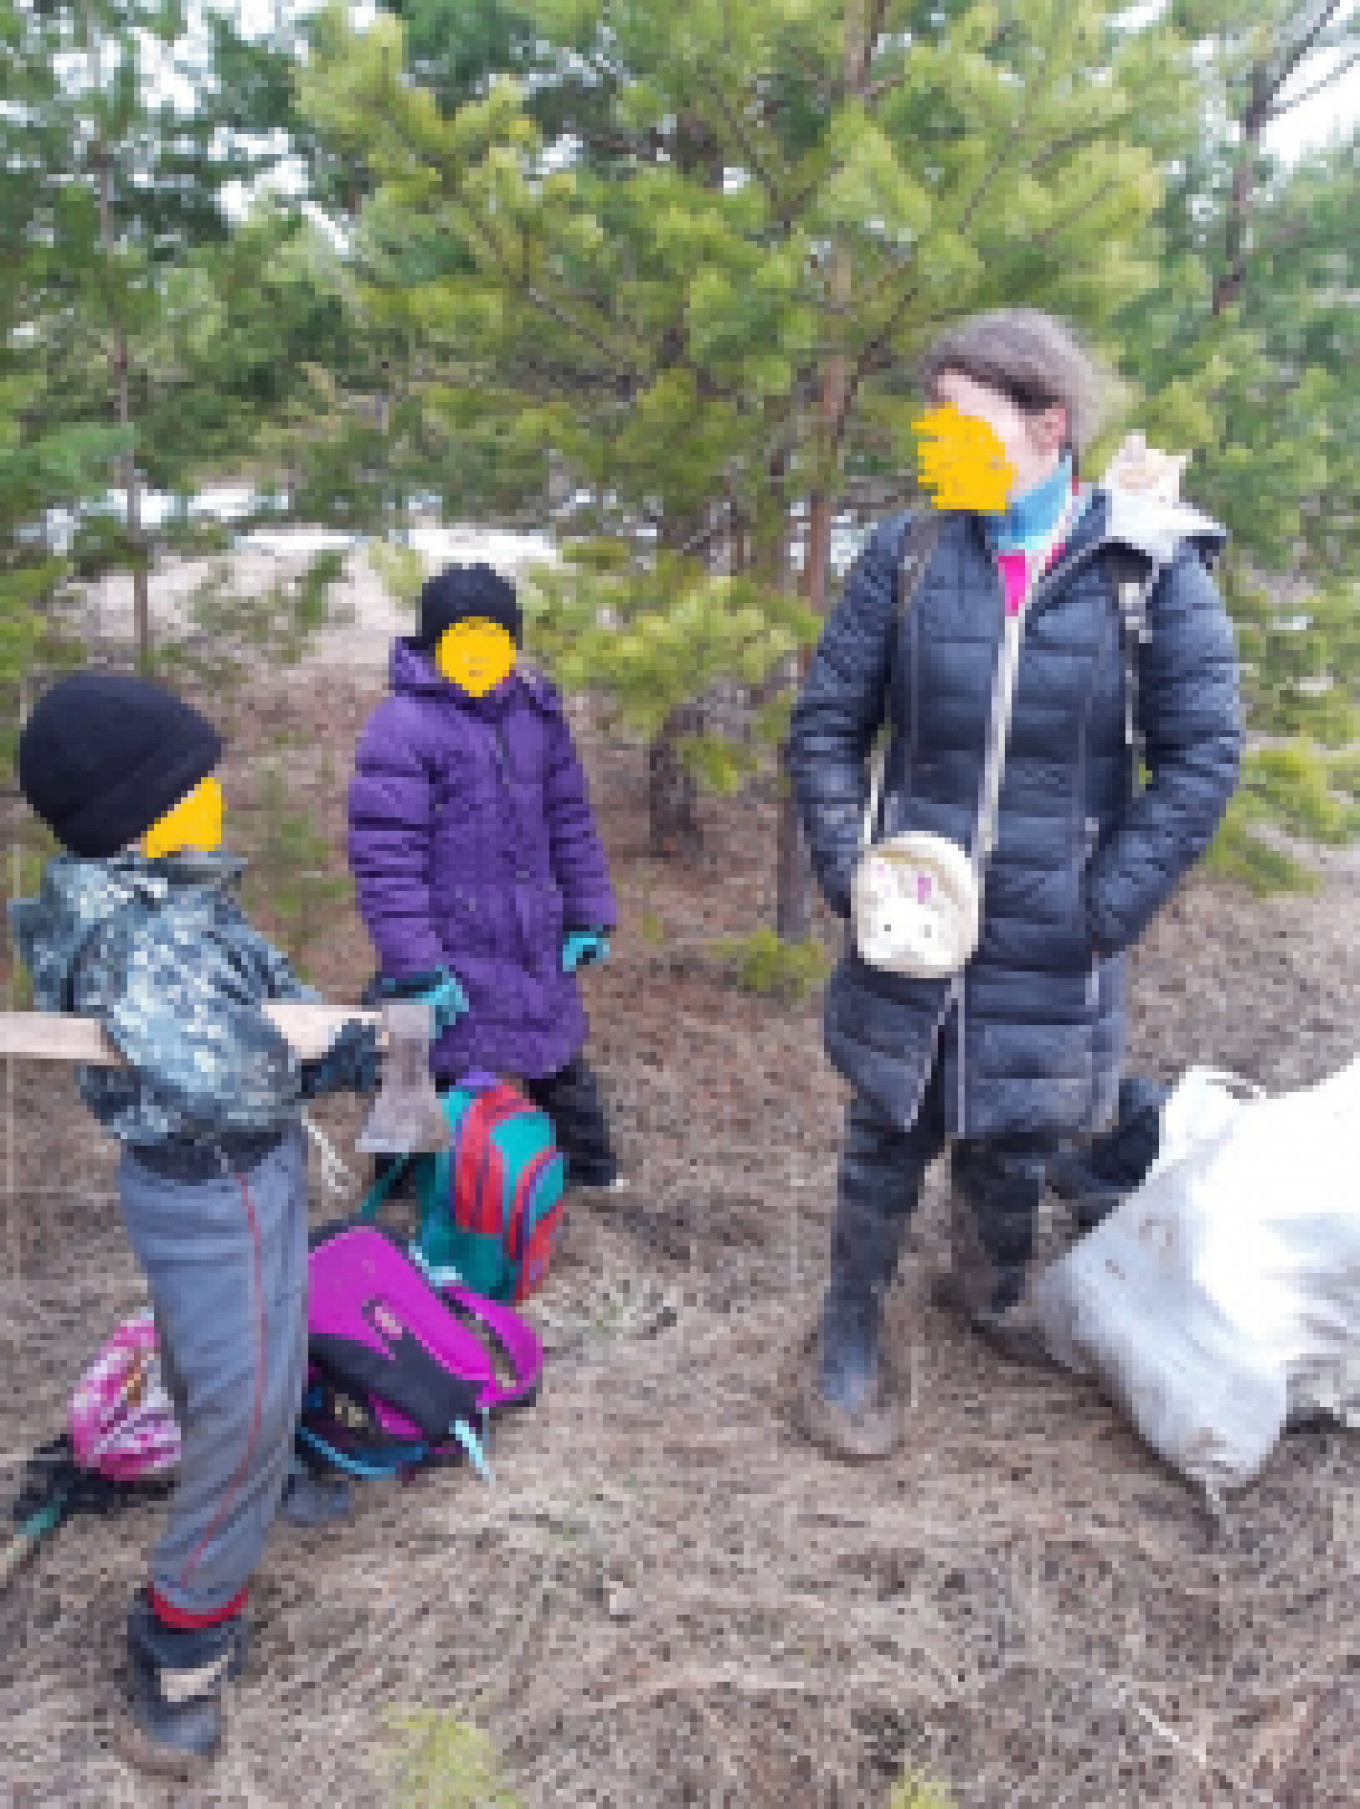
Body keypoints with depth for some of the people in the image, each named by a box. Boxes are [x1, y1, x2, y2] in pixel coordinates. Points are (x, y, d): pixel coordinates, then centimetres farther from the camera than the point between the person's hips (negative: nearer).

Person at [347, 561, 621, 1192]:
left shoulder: (536, 715, 6)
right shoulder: (402, 727, -15)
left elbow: (569, 820, 15)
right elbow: (384, 857, -18)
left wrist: (589, 916, 13)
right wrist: (418, 969, -20)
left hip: (537, 949, 7)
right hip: (453, 952, -6)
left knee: (560, 1065, 23)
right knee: (436, 1079, 5)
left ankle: (591, 1170, 45)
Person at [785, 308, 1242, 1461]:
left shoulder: (1154, 563, -7)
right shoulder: (909, 552, -3)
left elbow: (1203, 755, -5)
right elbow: (827, 725, 3)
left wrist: (1110, 904, -10)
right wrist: (849, 869, -6)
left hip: (1050, 946, 0)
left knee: (1016, 1138, 17)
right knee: (888, 1135, 12)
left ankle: (995, 1287, 48)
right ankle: (850, 1340, 33)